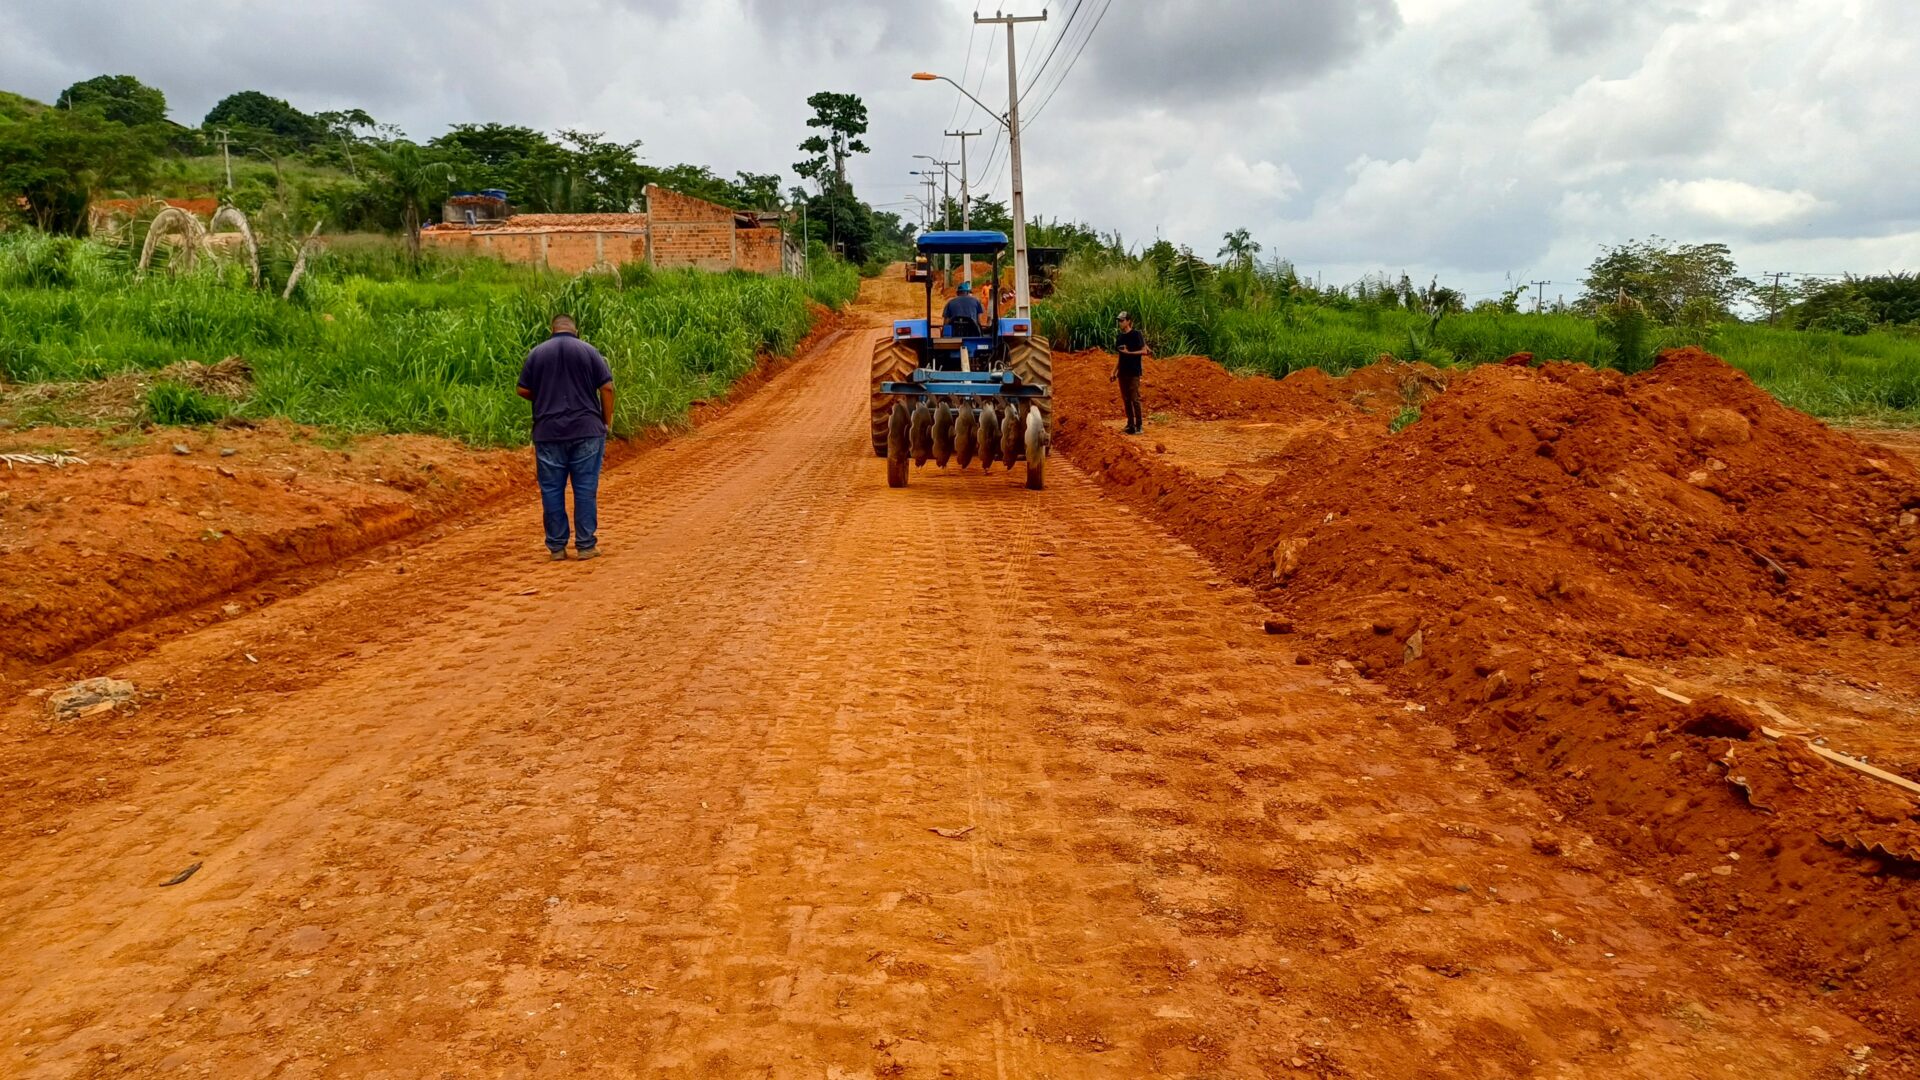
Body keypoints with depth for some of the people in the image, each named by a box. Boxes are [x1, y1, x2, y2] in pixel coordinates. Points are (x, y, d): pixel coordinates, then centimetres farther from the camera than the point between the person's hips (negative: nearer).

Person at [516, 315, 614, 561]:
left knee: (552, 490, 7)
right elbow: (607, 387, -3)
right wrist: (607, 422, 5)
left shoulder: (537, 353, 6)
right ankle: (586, 545, 4)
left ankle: (556, 547, 9)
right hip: (586, 430, -1)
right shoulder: (589, 351, 2)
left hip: (548, 432, 1)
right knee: (585, 489, 3)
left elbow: (524, 390, 7)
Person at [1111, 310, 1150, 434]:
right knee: (1126, 399, 9)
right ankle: (1130, 424, 16)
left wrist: (1128, 352, -18)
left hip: (1134, 372, -7)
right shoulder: (1121, 337, 13)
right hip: (1122, 372, 7)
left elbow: (1144, 351, -12)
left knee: (1135, 399, -8)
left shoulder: (1136, 335, -8)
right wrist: (1114, 372, 15)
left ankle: (1139, 426, -5)